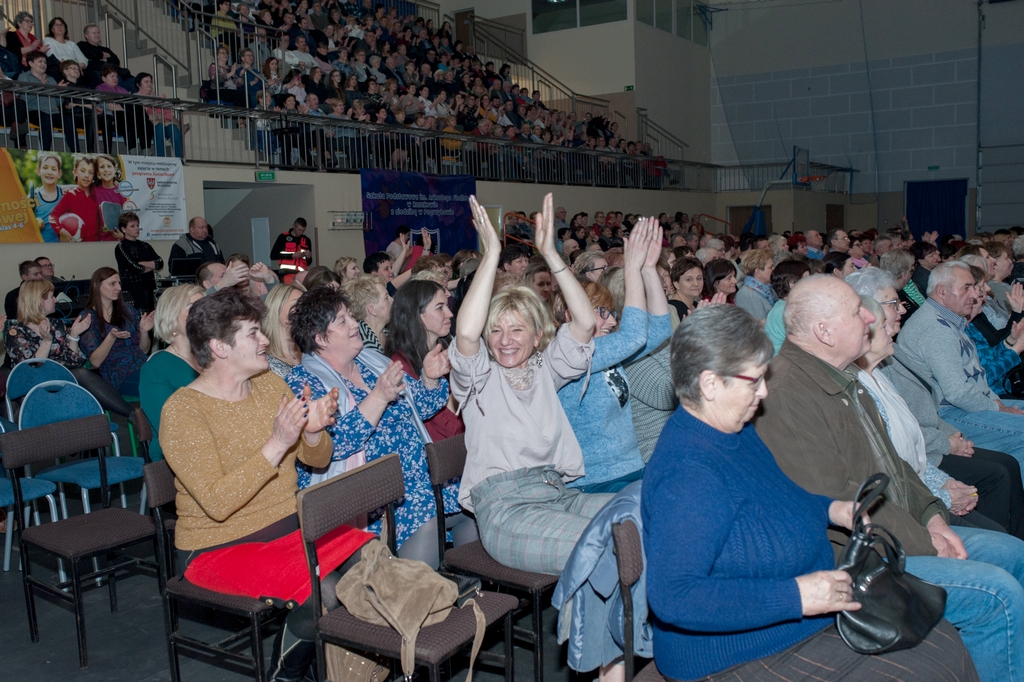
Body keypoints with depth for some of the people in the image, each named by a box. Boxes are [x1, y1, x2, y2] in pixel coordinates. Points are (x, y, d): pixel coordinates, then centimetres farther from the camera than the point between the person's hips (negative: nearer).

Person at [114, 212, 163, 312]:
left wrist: (142, 263, -8)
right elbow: (135, 269, -11)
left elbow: (160, 263, 4)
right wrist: (152, 266, 4)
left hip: (150, 288, 5)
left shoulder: (144, 246, 17)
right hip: (132, 291, -5)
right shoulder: (121, 247, 0)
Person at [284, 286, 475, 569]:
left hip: (418, 478, 7)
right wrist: (379, 396, -27)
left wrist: (430, 377, -1)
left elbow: (419, 406, 20)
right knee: (422, 517, -31)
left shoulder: (373, 361, 15)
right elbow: (333, 443, -20)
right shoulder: (303, 381, -6)